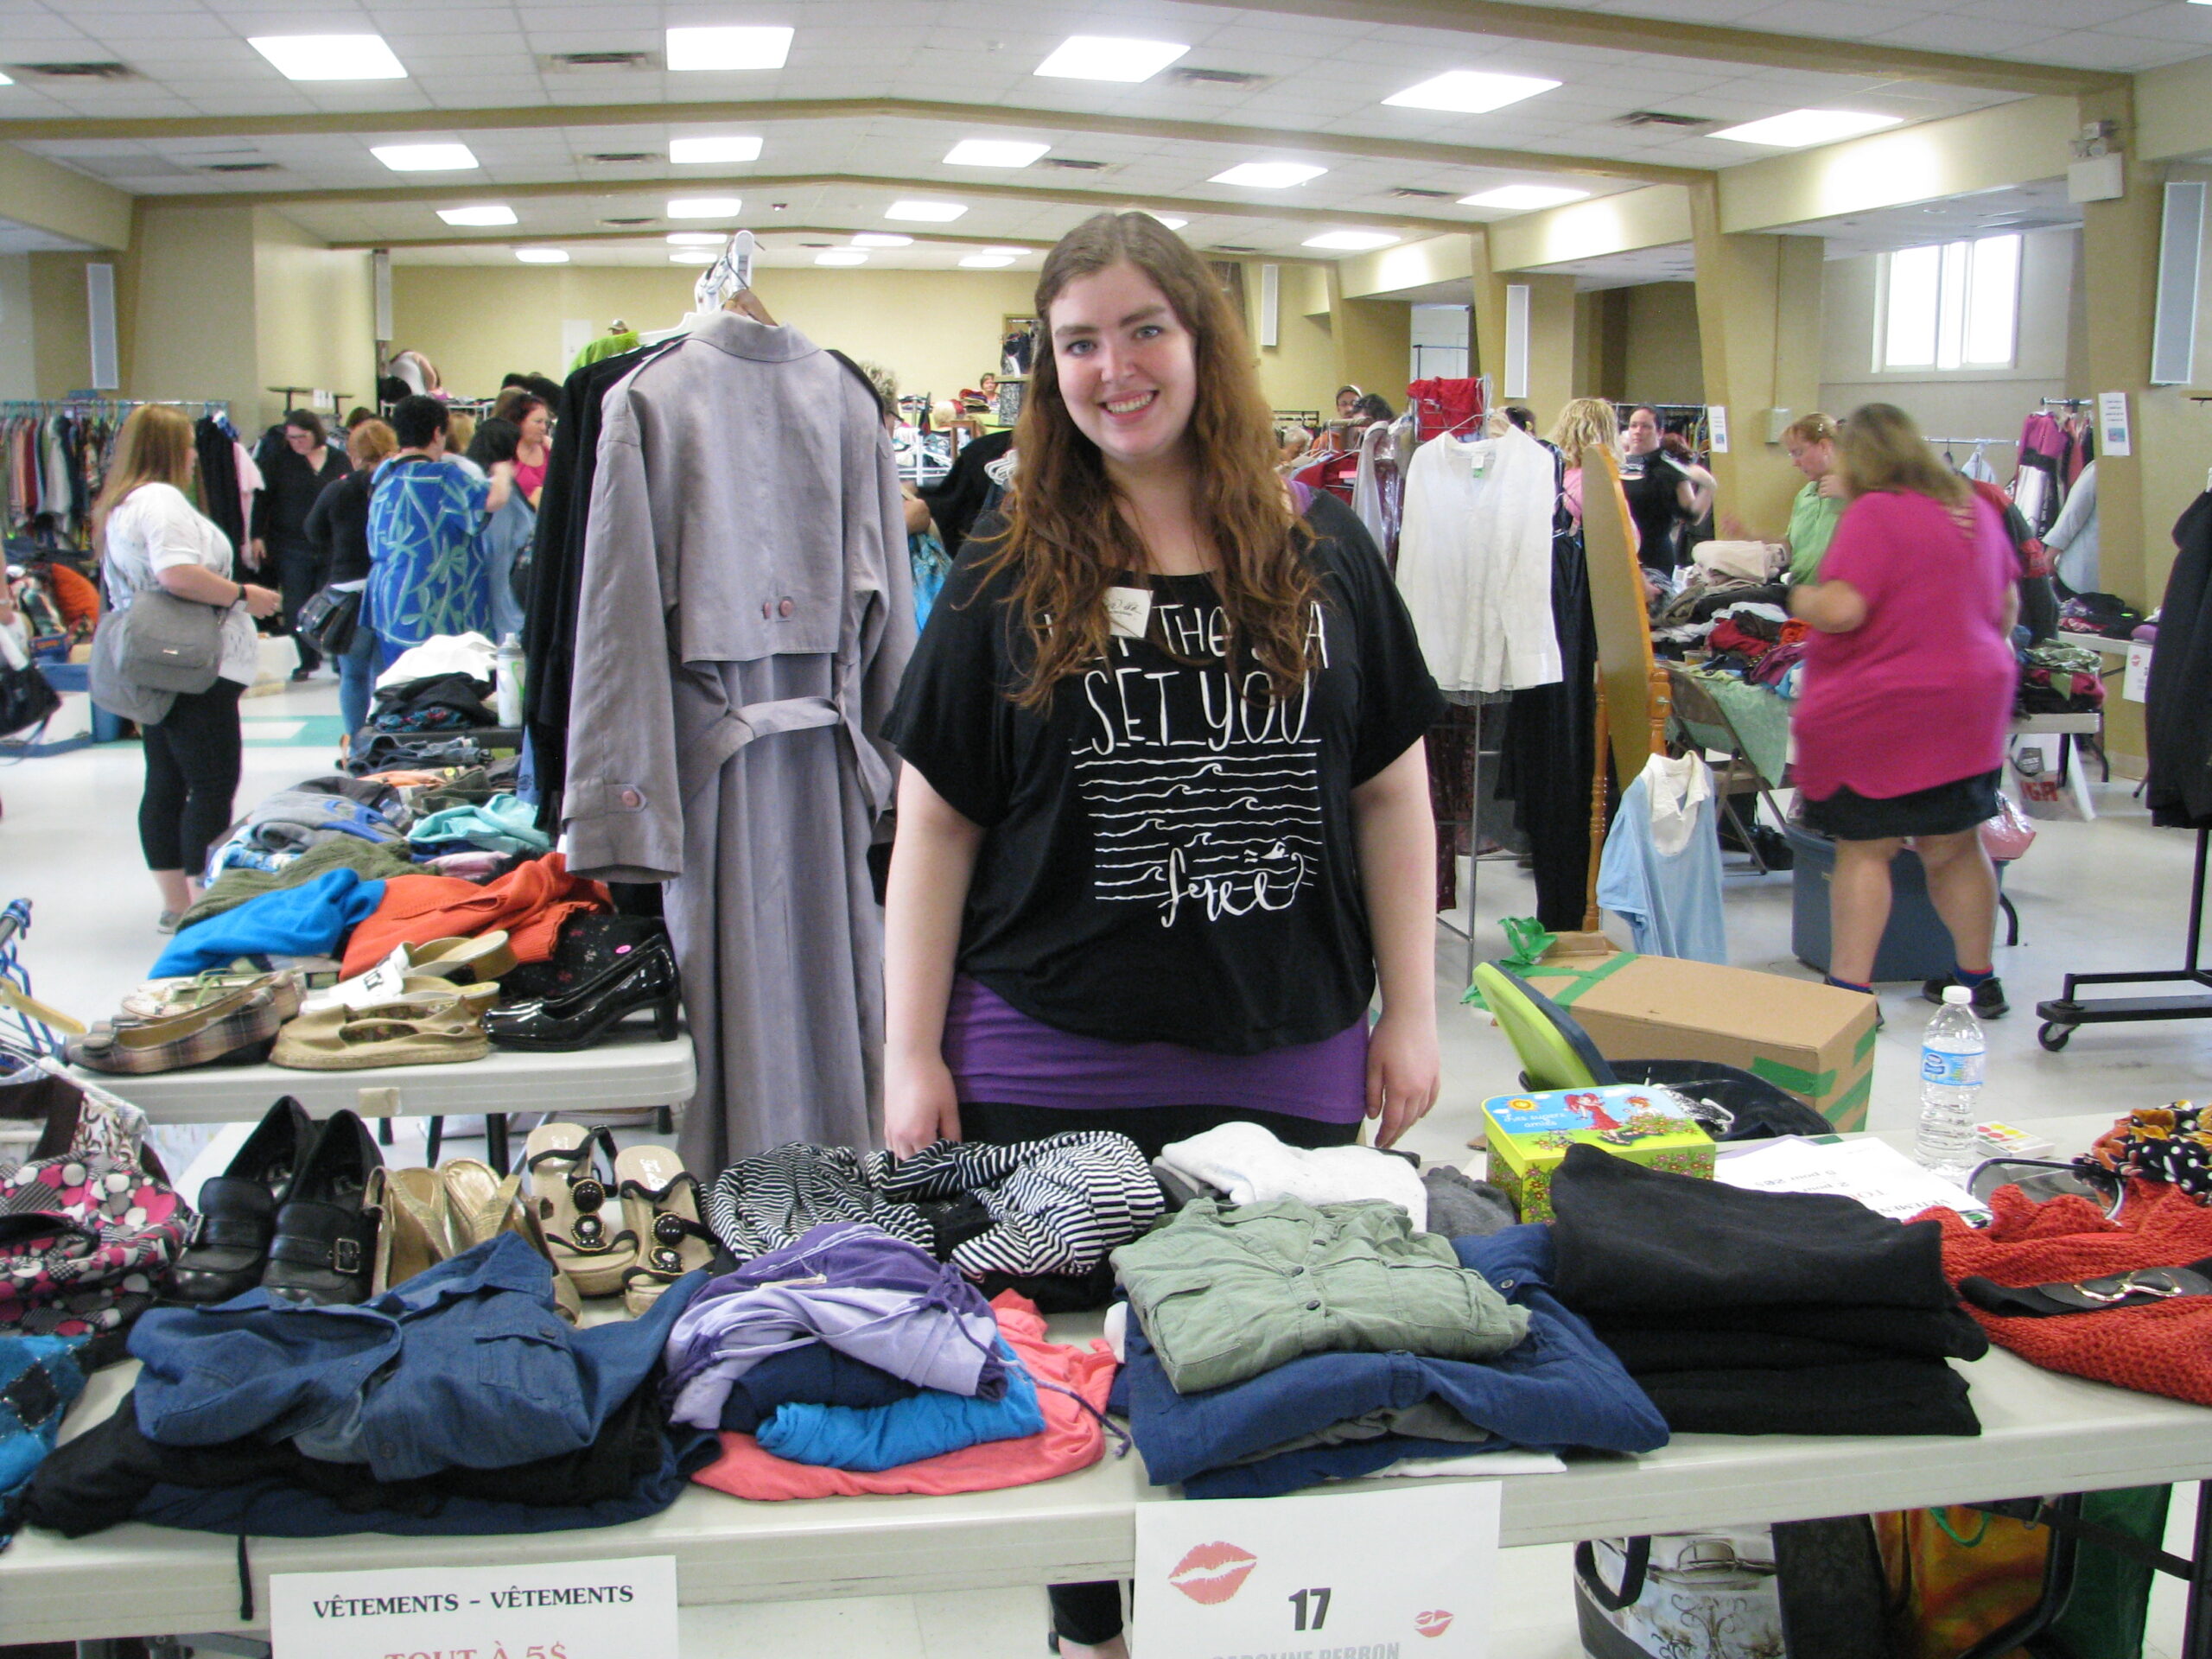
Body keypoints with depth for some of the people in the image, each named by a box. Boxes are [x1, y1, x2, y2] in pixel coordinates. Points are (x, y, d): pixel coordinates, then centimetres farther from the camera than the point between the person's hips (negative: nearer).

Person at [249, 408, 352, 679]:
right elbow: (261, 498, 1)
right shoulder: (279, 458, 2)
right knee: (297, 608, 0)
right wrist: (256, 536, -5)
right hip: (292, 547, 0)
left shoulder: (340, 460, 5)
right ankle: (308, 659, 9)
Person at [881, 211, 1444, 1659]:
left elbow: (1394, 791, 7)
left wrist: (1410, 1013, 4)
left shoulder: (1327, 560, 4)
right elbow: (936, 824, 1)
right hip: (1052, 1068, -1)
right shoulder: (1007, 581, 1)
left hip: (1288, 1064, 1)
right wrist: (913, 1056, -2)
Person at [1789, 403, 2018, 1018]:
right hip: (1972, 703, 7)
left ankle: (1849, 989, -1)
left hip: (1881, 712, -7)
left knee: (1864, 850, 0)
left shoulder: (1874, 513, -15)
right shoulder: (1975, 508, 10)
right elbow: (2007, 606, 17)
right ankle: (1978, 979, 23)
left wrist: (1800, 597, -4)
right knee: (1954, 845, 16)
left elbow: (1840, 609, -24)